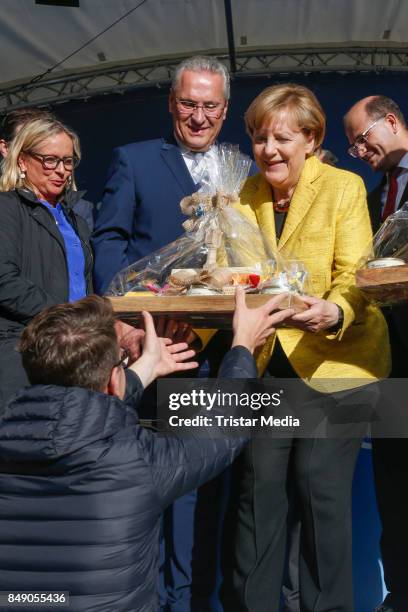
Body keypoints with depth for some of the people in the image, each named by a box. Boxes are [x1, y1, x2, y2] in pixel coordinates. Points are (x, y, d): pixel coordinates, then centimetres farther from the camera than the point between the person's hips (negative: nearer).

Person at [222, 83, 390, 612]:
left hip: (333, 359, -4)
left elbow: (355, 276, -14)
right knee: (259, 483, 4)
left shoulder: (344, 187, -6)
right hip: (267, 361, 4)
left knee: (320, 486, -3)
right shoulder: (246, 194, 7)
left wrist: (333, 314, -35)